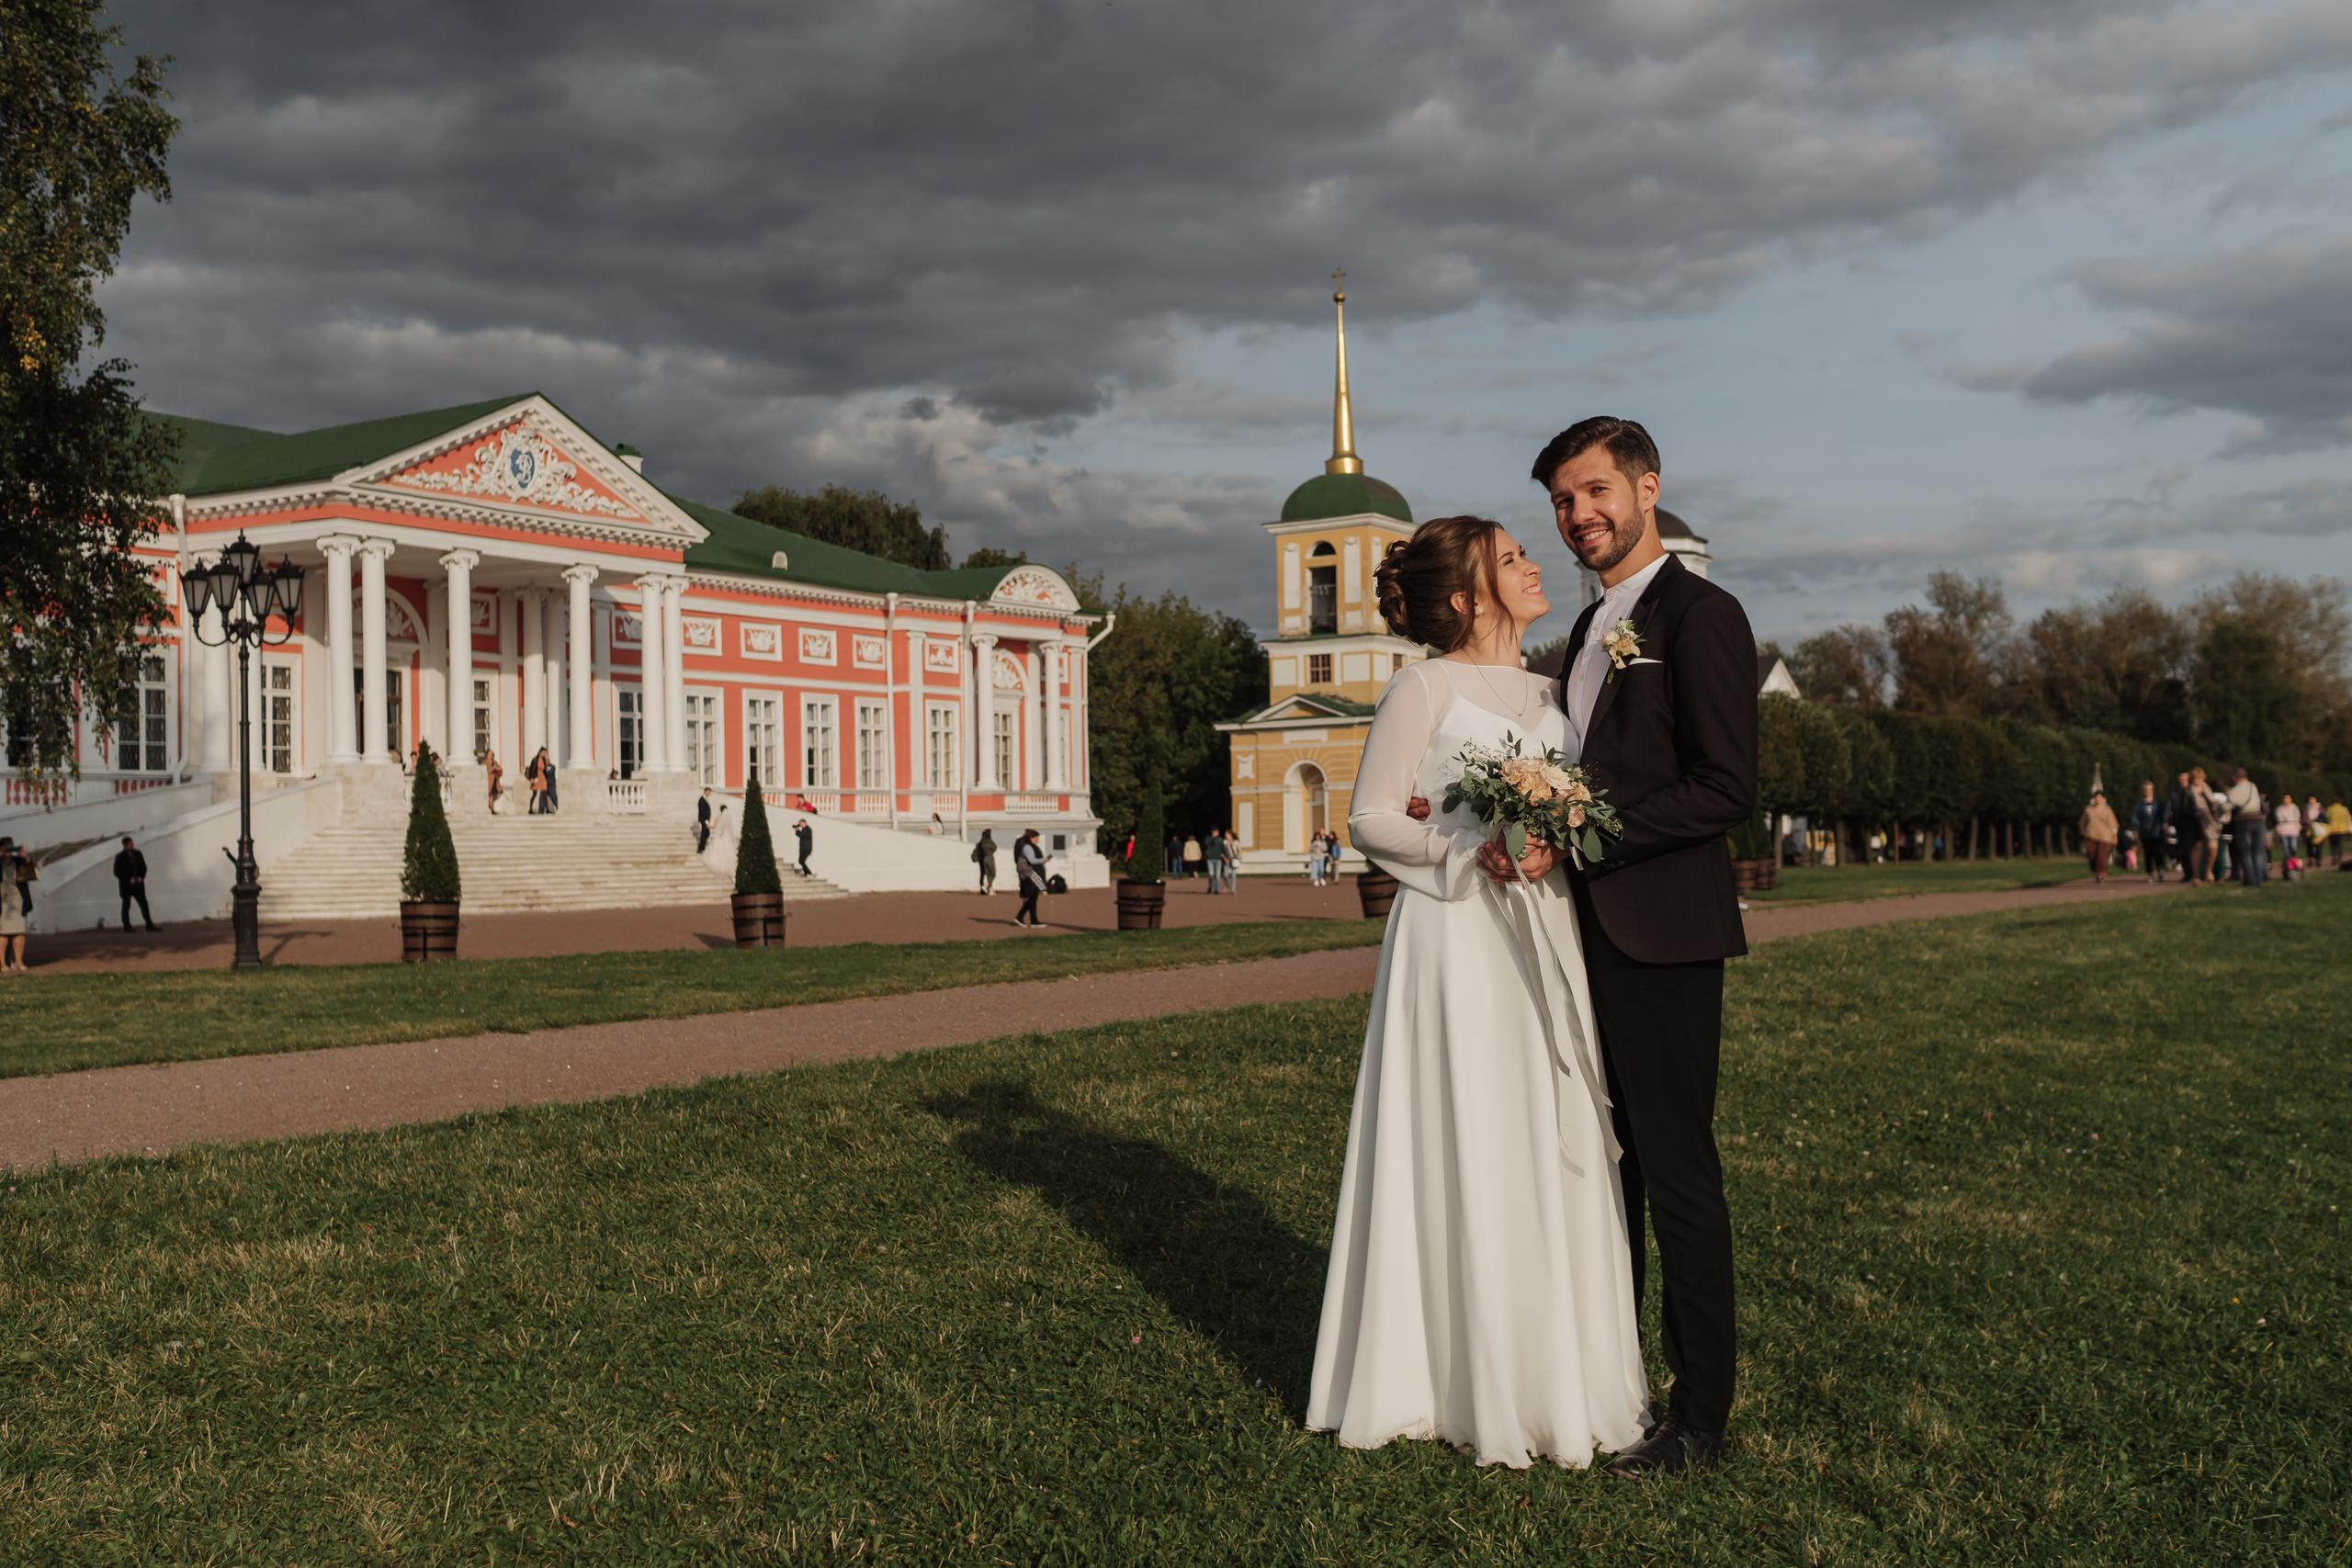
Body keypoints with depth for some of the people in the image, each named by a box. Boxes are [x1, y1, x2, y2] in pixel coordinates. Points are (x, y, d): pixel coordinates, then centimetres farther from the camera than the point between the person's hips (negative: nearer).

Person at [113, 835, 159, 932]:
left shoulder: (138, 854, 3)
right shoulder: (120, 856, -8)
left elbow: (144, 867, 9)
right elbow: (117, 872, -9)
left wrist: (141, 877, -8)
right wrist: (129, 879, -17)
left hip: (138, 884, 3)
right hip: (126, 885, -3)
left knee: (144, 904, -2)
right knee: (126, 905, 6)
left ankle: (149, 925, -2)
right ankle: (127, 926, 14)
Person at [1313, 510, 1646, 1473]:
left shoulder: (1545, 693, 16)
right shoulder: (1424, 689, -4)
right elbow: (1371, 819, -7)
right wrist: (1474, 850, -19)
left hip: (1540, 942, 7)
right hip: (1455, 937, -7)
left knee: (1549, 1156, 8)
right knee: (1465, 1158, -3)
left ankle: (1551, 1378, 18)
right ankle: (1470, 1387, 7)